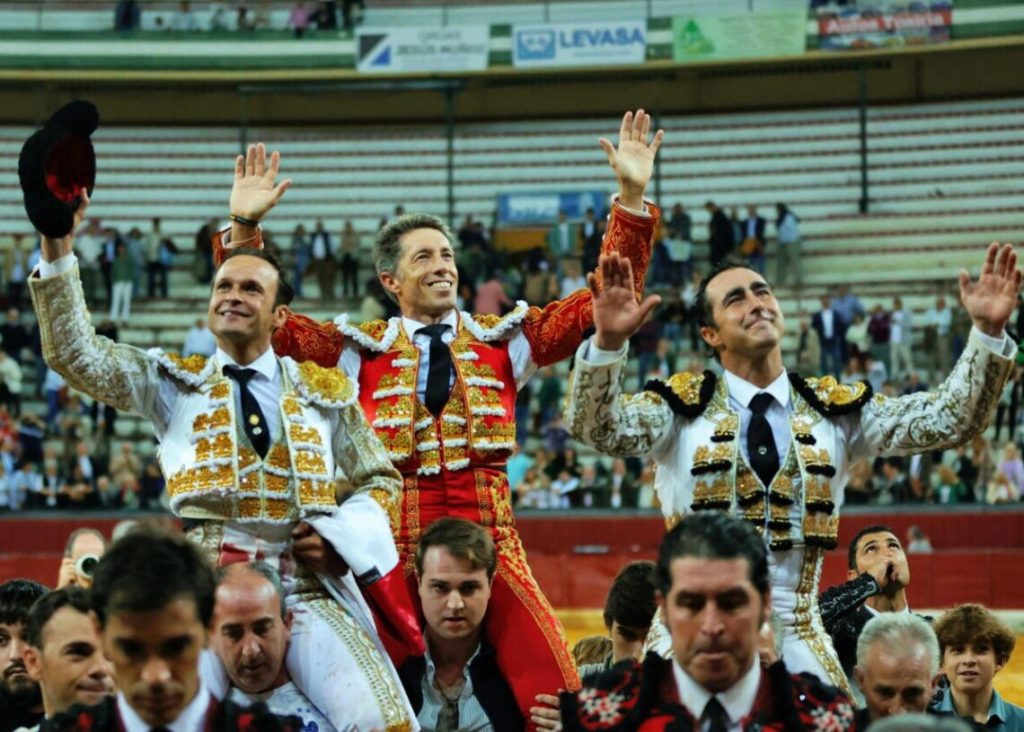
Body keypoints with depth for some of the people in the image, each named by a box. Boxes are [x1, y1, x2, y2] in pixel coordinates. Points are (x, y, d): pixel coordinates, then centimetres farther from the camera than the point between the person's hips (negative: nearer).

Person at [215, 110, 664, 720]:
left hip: (492, 542, 0)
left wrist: (633, 199, 0)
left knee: (556, 693, -12)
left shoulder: (505, 340, 12)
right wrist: (245, 226, -3)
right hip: (395, 549, 0)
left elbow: (604, 303, 8)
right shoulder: (359, 351, 10)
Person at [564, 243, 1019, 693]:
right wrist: (608, 343, -33)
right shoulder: (685, 408, 1)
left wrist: (989, 333, -14)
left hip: (799, 639, 2)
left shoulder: (834, 410, 8)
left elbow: (946, 421, 1)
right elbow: (595, 427, -15)